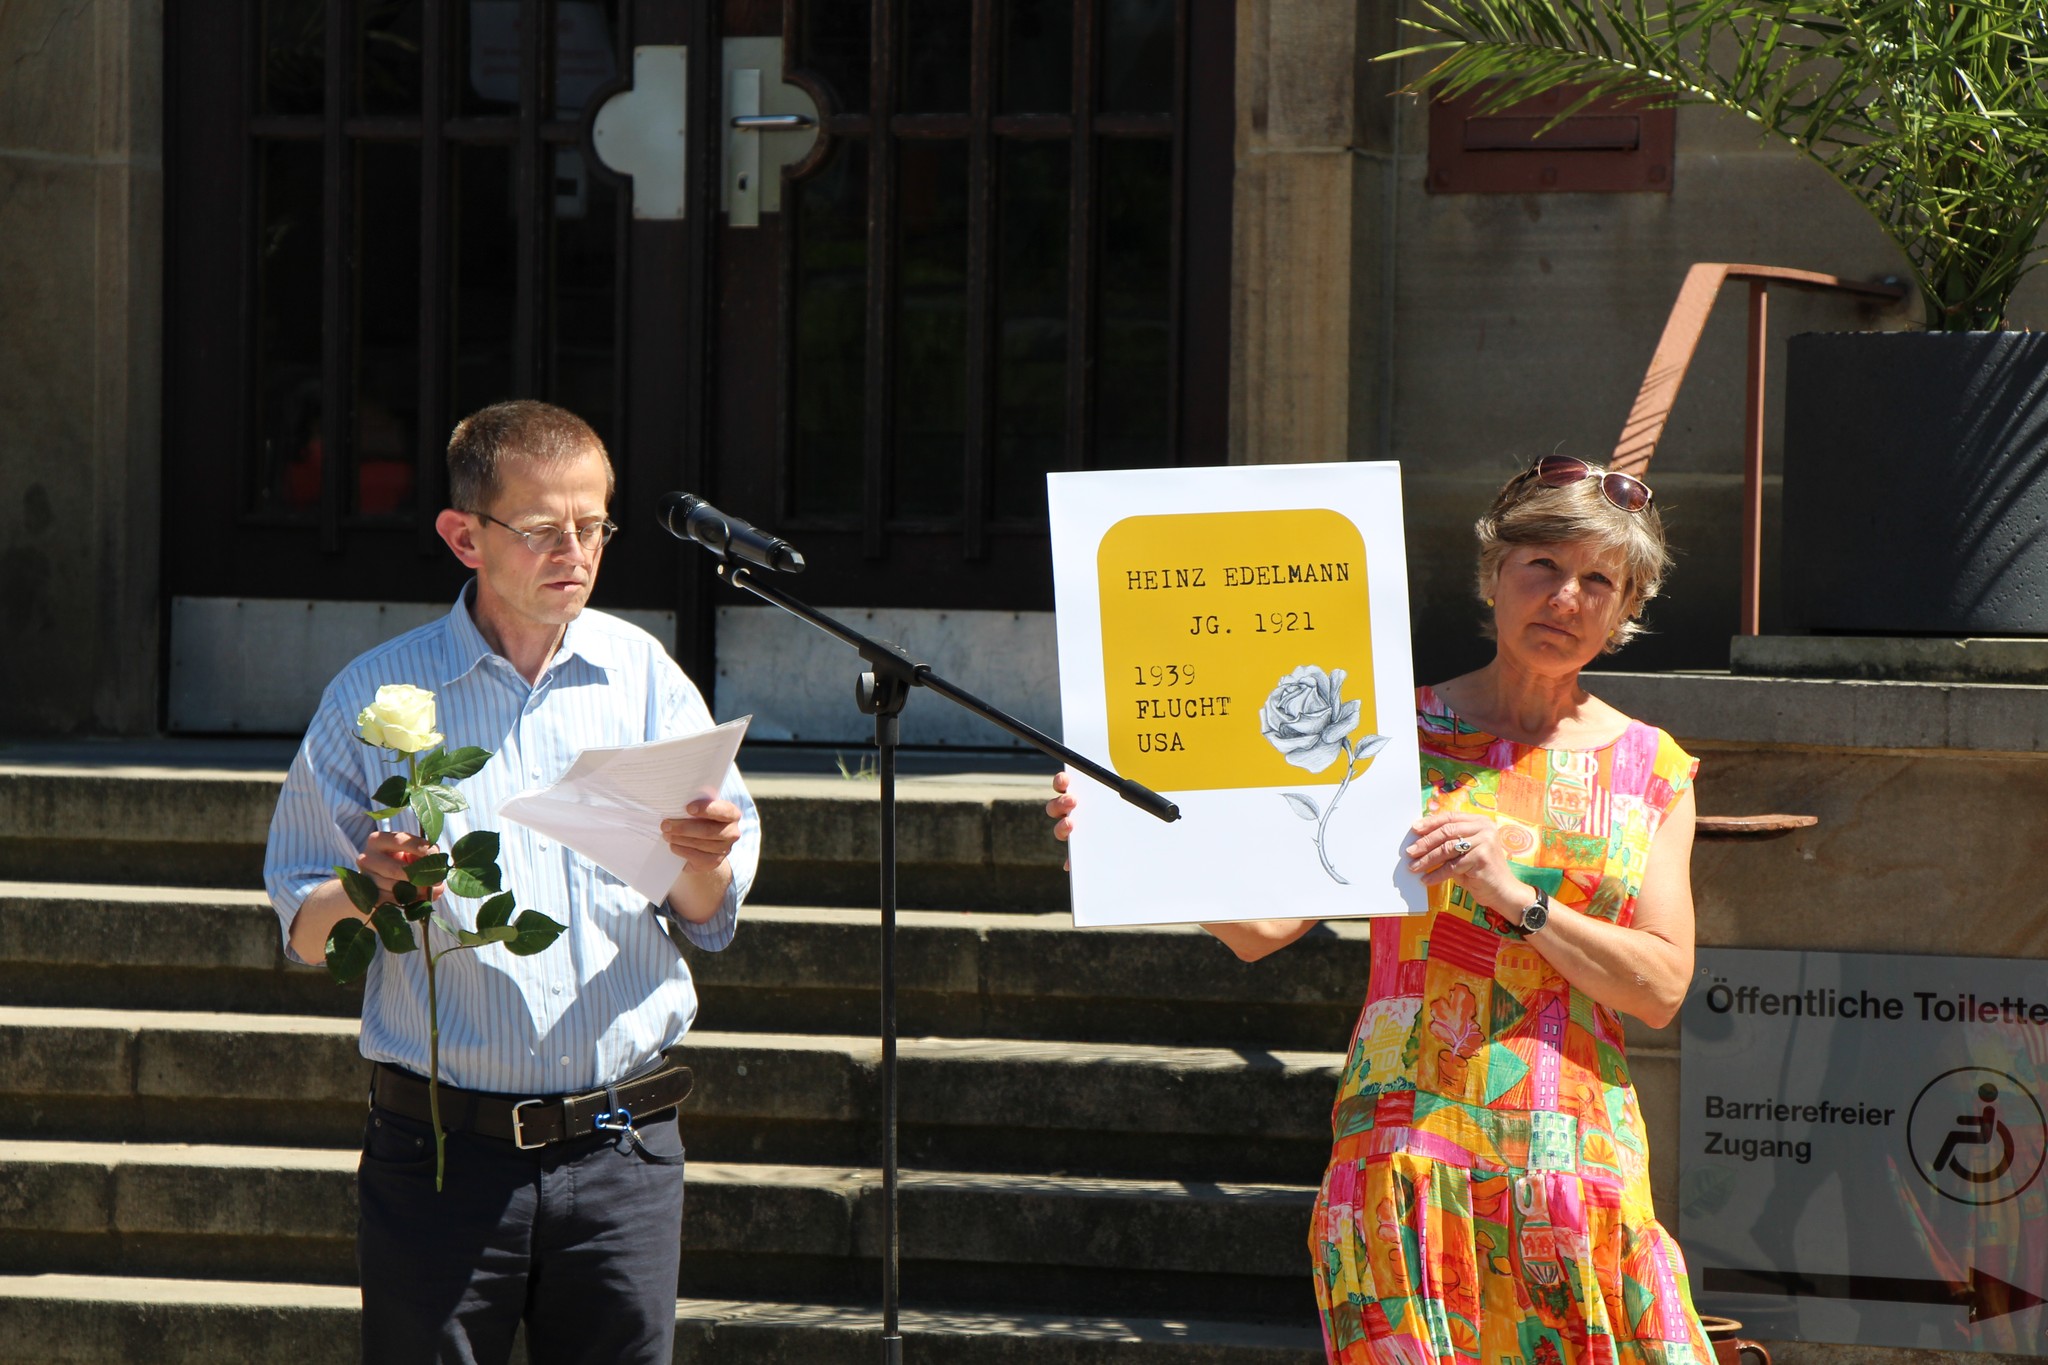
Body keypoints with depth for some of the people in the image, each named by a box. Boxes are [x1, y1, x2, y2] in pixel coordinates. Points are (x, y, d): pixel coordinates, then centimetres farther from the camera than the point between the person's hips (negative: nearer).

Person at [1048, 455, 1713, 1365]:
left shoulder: (1650, 770, 12)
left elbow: (1663, 987, 2)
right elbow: (1261, 925, -2)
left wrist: (1518, 896, -11)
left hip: (1578, 1159, 2)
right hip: (1408, 1147, -2)